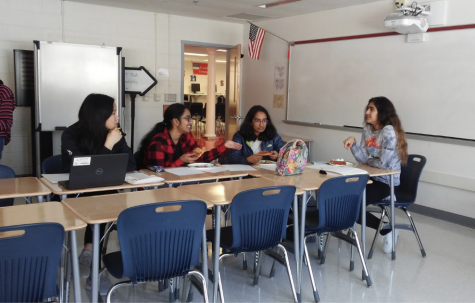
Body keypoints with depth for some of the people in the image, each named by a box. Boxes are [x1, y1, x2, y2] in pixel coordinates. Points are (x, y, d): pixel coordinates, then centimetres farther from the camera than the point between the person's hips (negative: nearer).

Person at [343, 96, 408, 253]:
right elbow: (363, 159, -2)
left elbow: (383, 163, -23)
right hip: (372, 178, 8)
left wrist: (368, 160, -4)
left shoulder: (389, 131, -20)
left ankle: (387, 229, 7)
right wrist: (353, 143, -17)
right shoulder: (367, 129, 5)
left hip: (386, 182, -8)